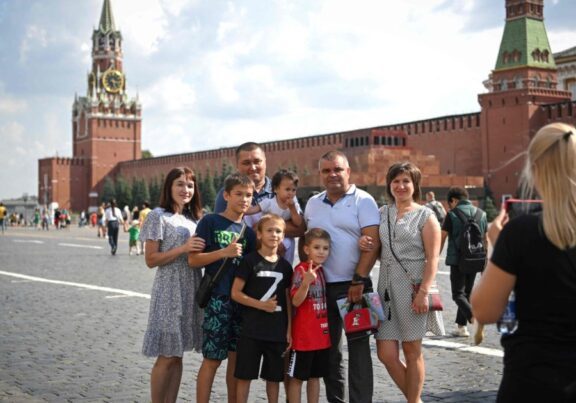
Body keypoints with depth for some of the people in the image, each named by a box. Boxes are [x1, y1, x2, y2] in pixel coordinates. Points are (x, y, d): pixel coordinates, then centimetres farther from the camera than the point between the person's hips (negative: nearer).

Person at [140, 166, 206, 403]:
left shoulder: (193, 218, 13)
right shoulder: (159, 216, -7)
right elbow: (150, 260, -11)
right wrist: (183, 248, -19)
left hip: (190, 292, 6)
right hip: (169, 292, -6)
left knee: (177, 355, 10)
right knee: (166, 357, -2)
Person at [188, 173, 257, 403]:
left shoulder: (248, 231, 12)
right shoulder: (210, 222, -4)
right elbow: (193, 260, -8)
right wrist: (224, 252, -18)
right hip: (218, 299, -5)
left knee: (236, 356, 11)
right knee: (212, 359, -3)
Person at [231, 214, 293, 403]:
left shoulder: (285, 266, 9)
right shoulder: (250, 260, -5)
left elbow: (288, 300, 13)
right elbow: (235, 293, -7)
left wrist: (289, 330, 7)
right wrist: (261, 305, -16)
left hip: (278, 331, 4)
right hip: (252, 329, -4)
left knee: (274, 376, 12)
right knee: (245, 375, 2)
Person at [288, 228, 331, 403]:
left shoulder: (323, 270, 7)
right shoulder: (301, 270, -14)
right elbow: (296, 301, -21)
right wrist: (306, 282, -34)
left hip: (322, 334, 7)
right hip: (303, 335, -7)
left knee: (315, 376, 14)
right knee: (297, 377, 3)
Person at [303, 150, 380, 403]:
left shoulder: (363, 201, -5)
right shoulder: (313, 203, 12)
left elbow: (372, 243, -12)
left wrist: (359, 281, -18)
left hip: (352, 285, -5)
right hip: (321, 286, 5)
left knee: (358, 347, -2)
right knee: (328, 348, 12)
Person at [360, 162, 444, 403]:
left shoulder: (425, 216, 0)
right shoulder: (382, 214, 13)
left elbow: (432, 258, -7)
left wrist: (424, 292, -17)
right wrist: (365, 245, -2)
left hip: (413, 287, -4)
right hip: (387, 287, 5)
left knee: (412, 352, 3)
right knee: (386, 354, 2)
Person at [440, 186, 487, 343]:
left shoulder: (452, 214, -7)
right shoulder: (481, 214, 8)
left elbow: (442, 238, -5)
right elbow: (486, 239, 13)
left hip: (458, 260, -5)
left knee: (458, 294, -3)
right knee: (467, 293, 18)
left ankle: (475, 318, -27)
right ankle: (461, 326, 22)